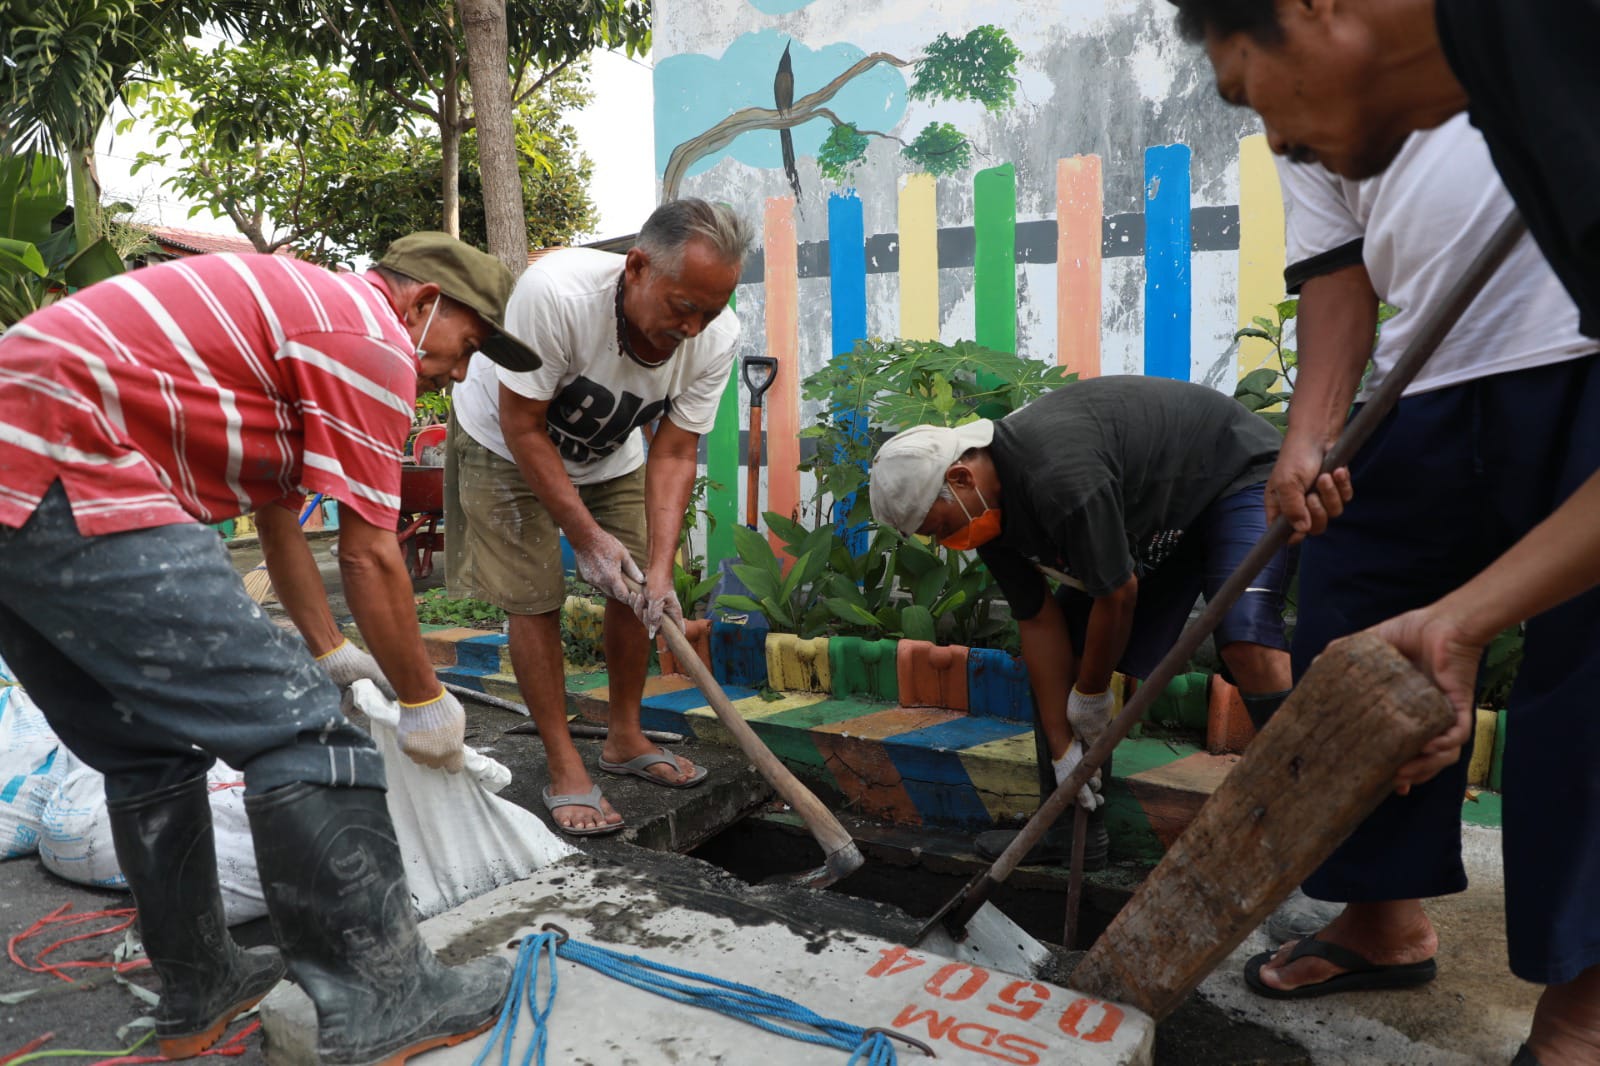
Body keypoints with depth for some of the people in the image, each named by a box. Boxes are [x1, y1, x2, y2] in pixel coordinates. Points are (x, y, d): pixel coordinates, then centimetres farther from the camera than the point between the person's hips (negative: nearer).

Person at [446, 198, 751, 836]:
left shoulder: (716, 337, -26)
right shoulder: (555, 293, -40)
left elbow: (674, 455, -21)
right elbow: (523, 428, -29)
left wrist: (659, 567, -30)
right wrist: (586, 534, -29)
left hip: (609, 456, 5)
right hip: (504, 443, -4)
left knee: (638, 589, 2)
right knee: (535, 598, -10)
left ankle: (625, 741, 20)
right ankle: (565, 772, 2)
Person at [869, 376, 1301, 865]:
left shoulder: (1057, 474, -39)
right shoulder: (985, 505, -11)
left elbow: (1118, 595, -28)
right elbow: (1038, 622, -6)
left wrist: (1090, 696, -11)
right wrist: (1062, 748, -6)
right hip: (1153, 514, 9)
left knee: (1247, 644, -32)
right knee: (1061, 652, 4)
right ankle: (1071, 828, 13)